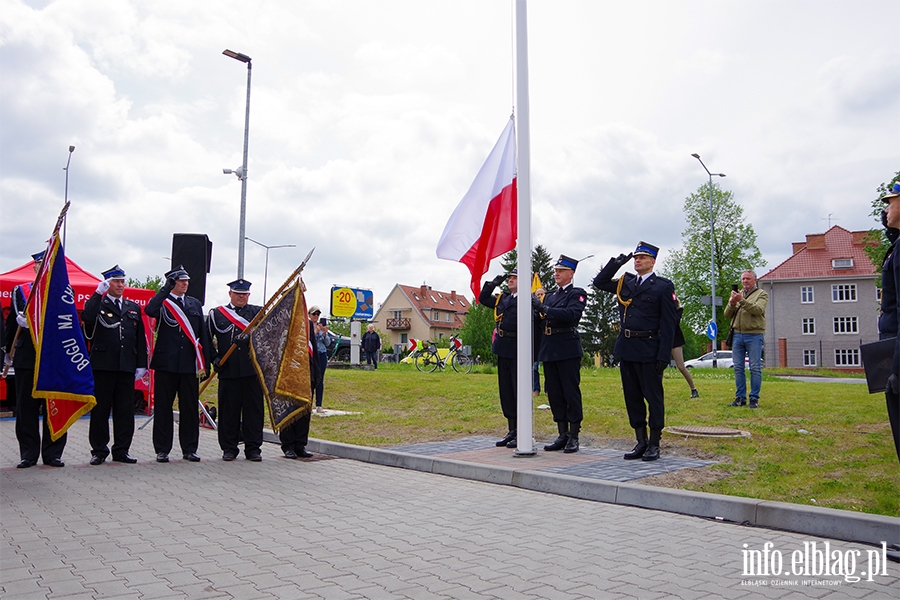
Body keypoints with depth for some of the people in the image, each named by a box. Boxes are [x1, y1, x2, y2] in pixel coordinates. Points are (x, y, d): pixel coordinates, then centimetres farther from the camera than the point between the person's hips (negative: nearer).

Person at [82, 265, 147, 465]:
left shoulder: (133, 308, 16)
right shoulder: (97, 304, 5)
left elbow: (140, 338, 14)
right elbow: (86, 317, -19)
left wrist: (141, 364, 7)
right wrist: (98, 292, -19)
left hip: (127, 366, 4)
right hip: (103, 365, -3)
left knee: (125, 409, 5)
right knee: (100, 408, 2)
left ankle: (121, 450, 13)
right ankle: (99, 450, 11)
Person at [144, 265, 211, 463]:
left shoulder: (195, 304, 13)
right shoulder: (162, 302, 2)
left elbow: (203, 335, 12)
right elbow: (149, 311, -23)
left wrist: (205, 363, 7)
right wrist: (167, 288, -18)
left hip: (189, 364, 3)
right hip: (166, 363, -3)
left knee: (190, 408, 6)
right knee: (163, 407, 4)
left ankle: (189, 449, 15)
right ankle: (162, 450, 13)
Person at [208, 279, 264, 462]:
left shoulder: (258, 312, 11)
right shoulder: (216, 314, 10)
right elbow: (206, 339, 10)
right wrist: (214, 358, -2)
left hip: (252, 369, 0)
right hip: (228, 371, 0)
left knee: (254, 409, 2)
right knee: (228, 409, 4)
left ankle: (253, 448, 10)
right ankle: (229, 448, 14)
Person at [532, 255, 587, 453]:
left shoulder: (577, 294, 0)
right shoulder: (549, 296, 20)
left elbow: (572, 314, -20)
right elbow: (541, 321, 14)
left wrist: (544, 308, -25)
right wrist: (536, 307, -5)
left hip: (568, 349, -6)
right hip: (549, 349, 7)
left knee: (571, 392, -2)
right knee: (554, 394, 8)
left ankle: (573, 437, 5)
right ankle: (562, 435, 16)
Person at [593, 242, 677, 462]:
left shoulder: (663, 286, -4)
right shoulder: (625, 283, 12)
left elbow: (669, 324, -7)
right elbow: (599, 282, 17)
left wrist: (663, 356, -14)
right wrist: (615, 263, 4)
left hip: (649, 350, -6)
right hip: (626, 348, 6)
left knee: (653, 397, 2)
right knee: (632, 398, 10)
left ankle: (654, 444, 11)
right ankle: (641, 442, 20)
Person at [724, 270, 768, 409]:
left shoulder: (761, 294, 5)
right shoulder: (737, 294, 18)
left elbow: (758, 310, -15)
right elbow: (727, 315, 11)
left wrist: (742, 300, -23)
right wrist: (732, 303, -9)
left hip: (754, 335, -4)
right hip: (737, 334, 5)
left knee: (755, 368, -3)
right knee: (738, 368, 4)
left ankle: (754, 398, 1)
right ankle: (740, 398, 9)